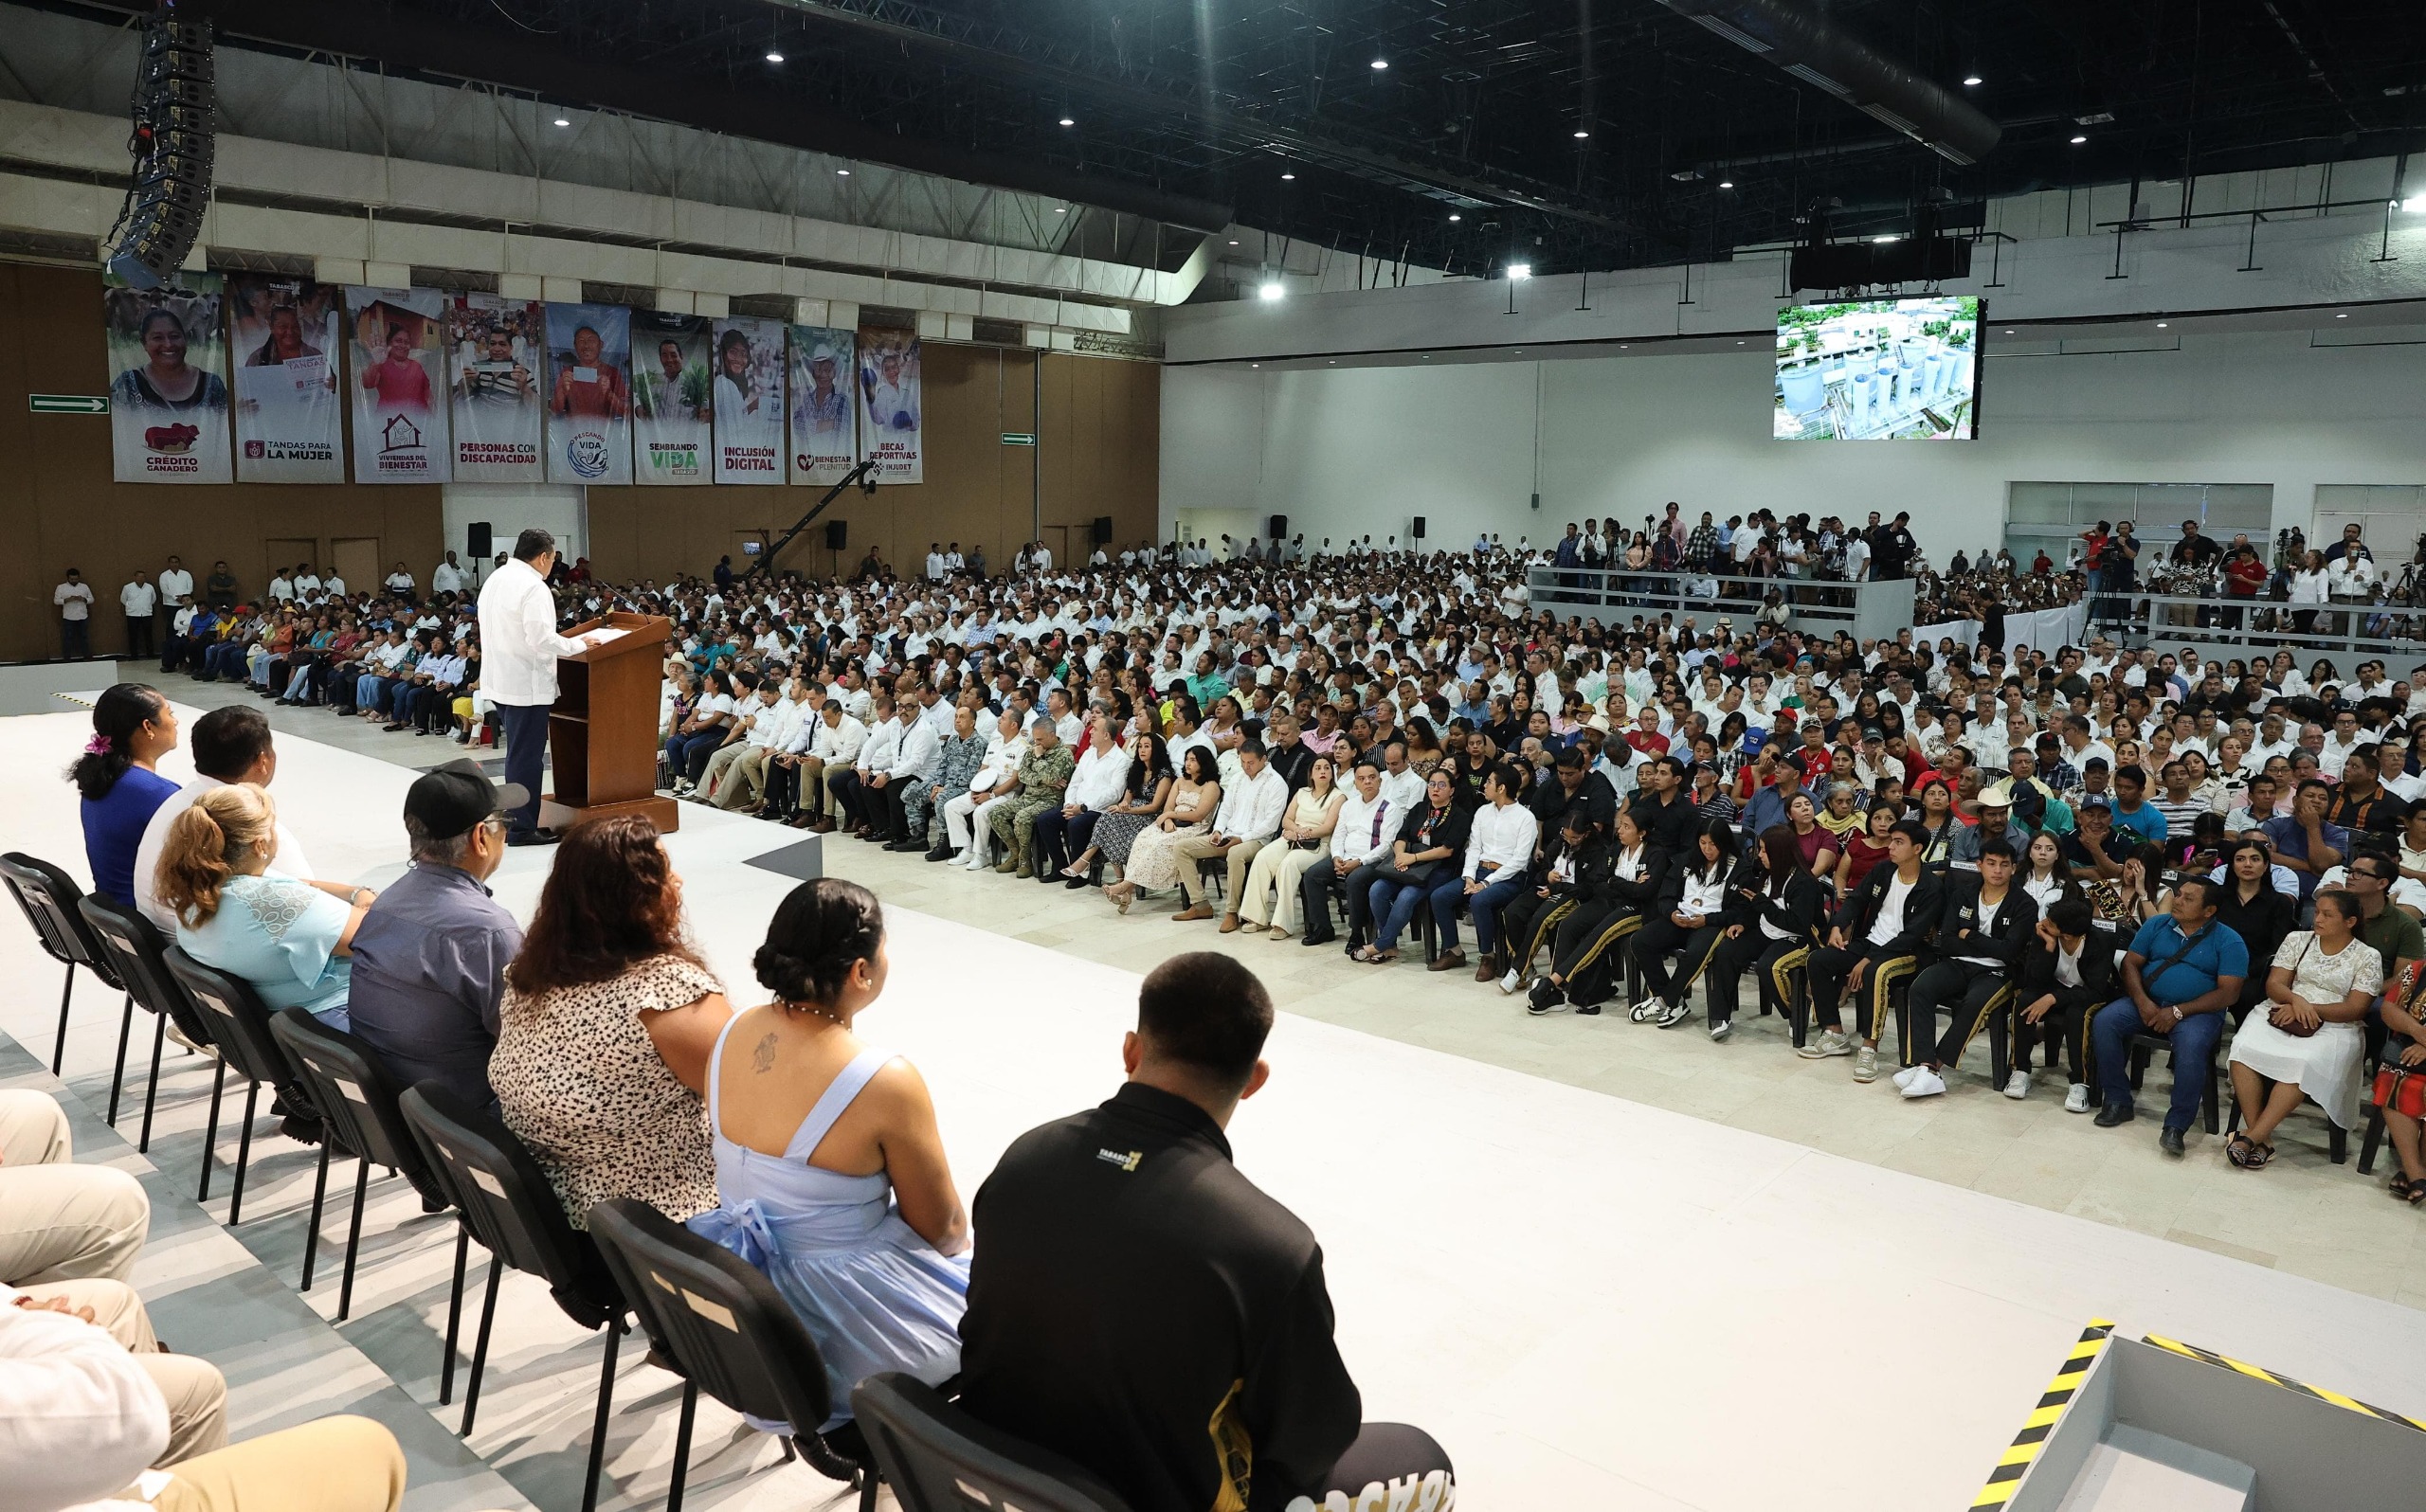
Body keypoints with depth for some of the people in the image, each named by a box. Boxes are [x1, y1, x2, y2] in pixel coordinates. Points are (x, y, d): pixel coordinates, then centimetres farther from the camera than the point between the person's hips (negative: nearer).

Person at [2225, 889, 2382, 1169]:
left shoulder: (2367, 957, 4)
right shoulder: (2297, 939, 13)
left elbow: (2355, 1009, -4)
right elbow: (2274, 985, 7)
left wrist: (2311, 1010, -16)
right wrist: (2296, 1000, -14)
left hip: (2334, 1027, -3)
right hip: (2282, 1013, 3)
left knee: (2302, 1062, -37)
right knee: (2245, 1048, -30)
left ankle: (2251, 1136, -32)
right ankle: (2259, 1141, -27)